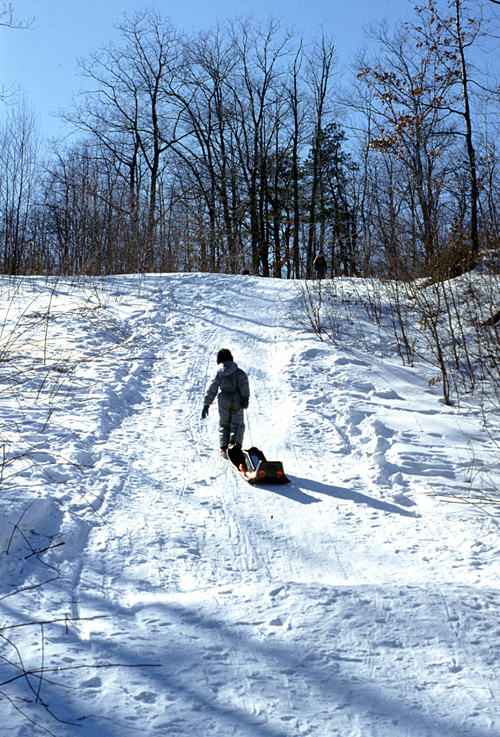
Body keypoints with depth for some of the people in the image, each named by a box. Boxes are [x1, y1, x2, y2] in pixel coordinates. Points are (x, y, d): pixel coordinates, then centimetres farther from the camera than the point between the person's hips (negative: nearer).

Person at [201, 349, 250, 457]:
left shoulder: (219, 373, 3)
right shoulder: (238, 371, 1)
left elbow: (212, 389, 1)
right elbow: (243, 381, -16)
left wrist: (206, 405, 3)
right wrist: (246, 397, -19)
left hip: (223, 400, 1)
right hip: (237, 400, -1)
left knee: (224, 425, 13)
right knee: (237, 424, 9)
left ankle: (224, 448, -1)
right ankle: (234, 443, -16)